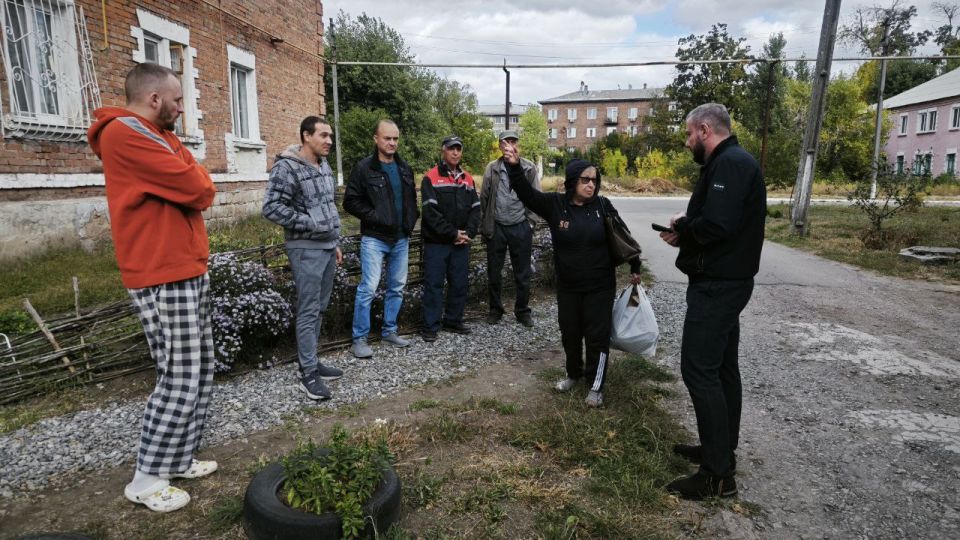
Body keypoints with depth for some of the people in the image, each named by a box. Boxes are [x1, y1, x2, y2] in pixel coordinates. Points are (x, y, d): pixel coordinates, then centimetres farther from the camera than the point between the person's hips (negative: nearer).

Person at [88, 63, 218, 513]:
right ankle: (146, 480, 11)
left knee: (201, 375, 13)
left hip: (189, 273, 10)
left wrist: (189, 178, -7)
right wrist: (190, 171, 2)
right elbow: (199, 191, -18)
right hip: (165, 280, -10)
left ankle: (180, 459, 25)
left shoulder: (158, 138, 19)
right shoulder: (124, 135, -13)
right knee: (181, 381, -5)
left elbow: (200, 193, 13)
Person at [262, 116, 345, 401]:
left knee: (320, 309, 13)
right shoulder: (287, 167, -12)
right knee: (309, 311, -4)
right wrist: (310, 224, -18)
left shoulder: (324, 166, 14)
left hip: (327, 247, 8)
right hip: (306, 249, -8)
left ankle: (310, 362, 25)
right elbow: (271, 207, -19)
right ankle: (309, 374, 5)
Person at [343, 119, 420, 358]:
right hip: (374, 238, -6)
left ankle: (390, 330, 26)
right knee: (368, 288, -7)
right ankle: (359, 339, 4)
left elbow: (411, 198, 22)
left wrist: (412, 218, 6)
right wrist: (374, 217, -16)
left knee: (397, 287, 11)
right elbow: (351, 201, -8)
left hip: (401, 239, 6)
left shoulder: (404, 168, 11)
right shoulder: (364, 167, -7)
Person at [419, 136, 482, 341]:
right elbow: (431, 212, -13)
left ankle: (454, 320, 25)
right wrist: (452, 233, -14)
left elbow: (475, 209, 9)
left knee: (459, 283, 10)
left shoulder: (468, 179, 12)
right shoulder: (431, 178, -5)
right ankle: (430, 326, 8)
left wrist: (468, 233, -7)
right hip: (436, 242, -5)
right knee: (434, 284, -1)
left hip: (461, 243, 5)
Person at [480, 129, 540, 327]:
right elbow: (484, 197, 6)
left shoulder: (529, 168, 1)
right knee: (493, 272, 9)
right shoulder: (492, 168, 3)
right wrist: (484, 225, 5)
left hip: (520, 227, -1)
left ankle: (522, 311, 22)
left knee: (522, 274, 7)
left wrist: (530, 221, 0)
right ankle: (495, 309, 25)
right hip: (496, 227, 1)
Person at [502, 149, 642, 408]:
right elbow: (527, 193, -18)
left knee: (597, 335, 4)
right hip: (567, 286, 1)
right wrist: (514, 166, -34)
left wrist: (634, 267, 8)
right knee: (569, 332, 15)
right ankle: (573, 374, 39)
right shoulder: (555, 204, -6)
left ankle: (595, 386, 20)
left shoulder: (602, 206, -5)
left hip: (600, 286, -1)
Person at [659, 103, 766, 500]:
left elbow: (715, 225, -28)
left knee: (699, 369, -8)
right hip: (724, 281, 11)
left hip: (717, 285, -11)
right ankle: (721, 450, 29)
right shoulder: (728, 162, 16)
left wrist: (682, 230, -10)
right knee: (721, 368, 16)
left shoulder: (730, 164, -17)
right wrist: (687, 224, 1)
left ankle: (718, 475, 1)